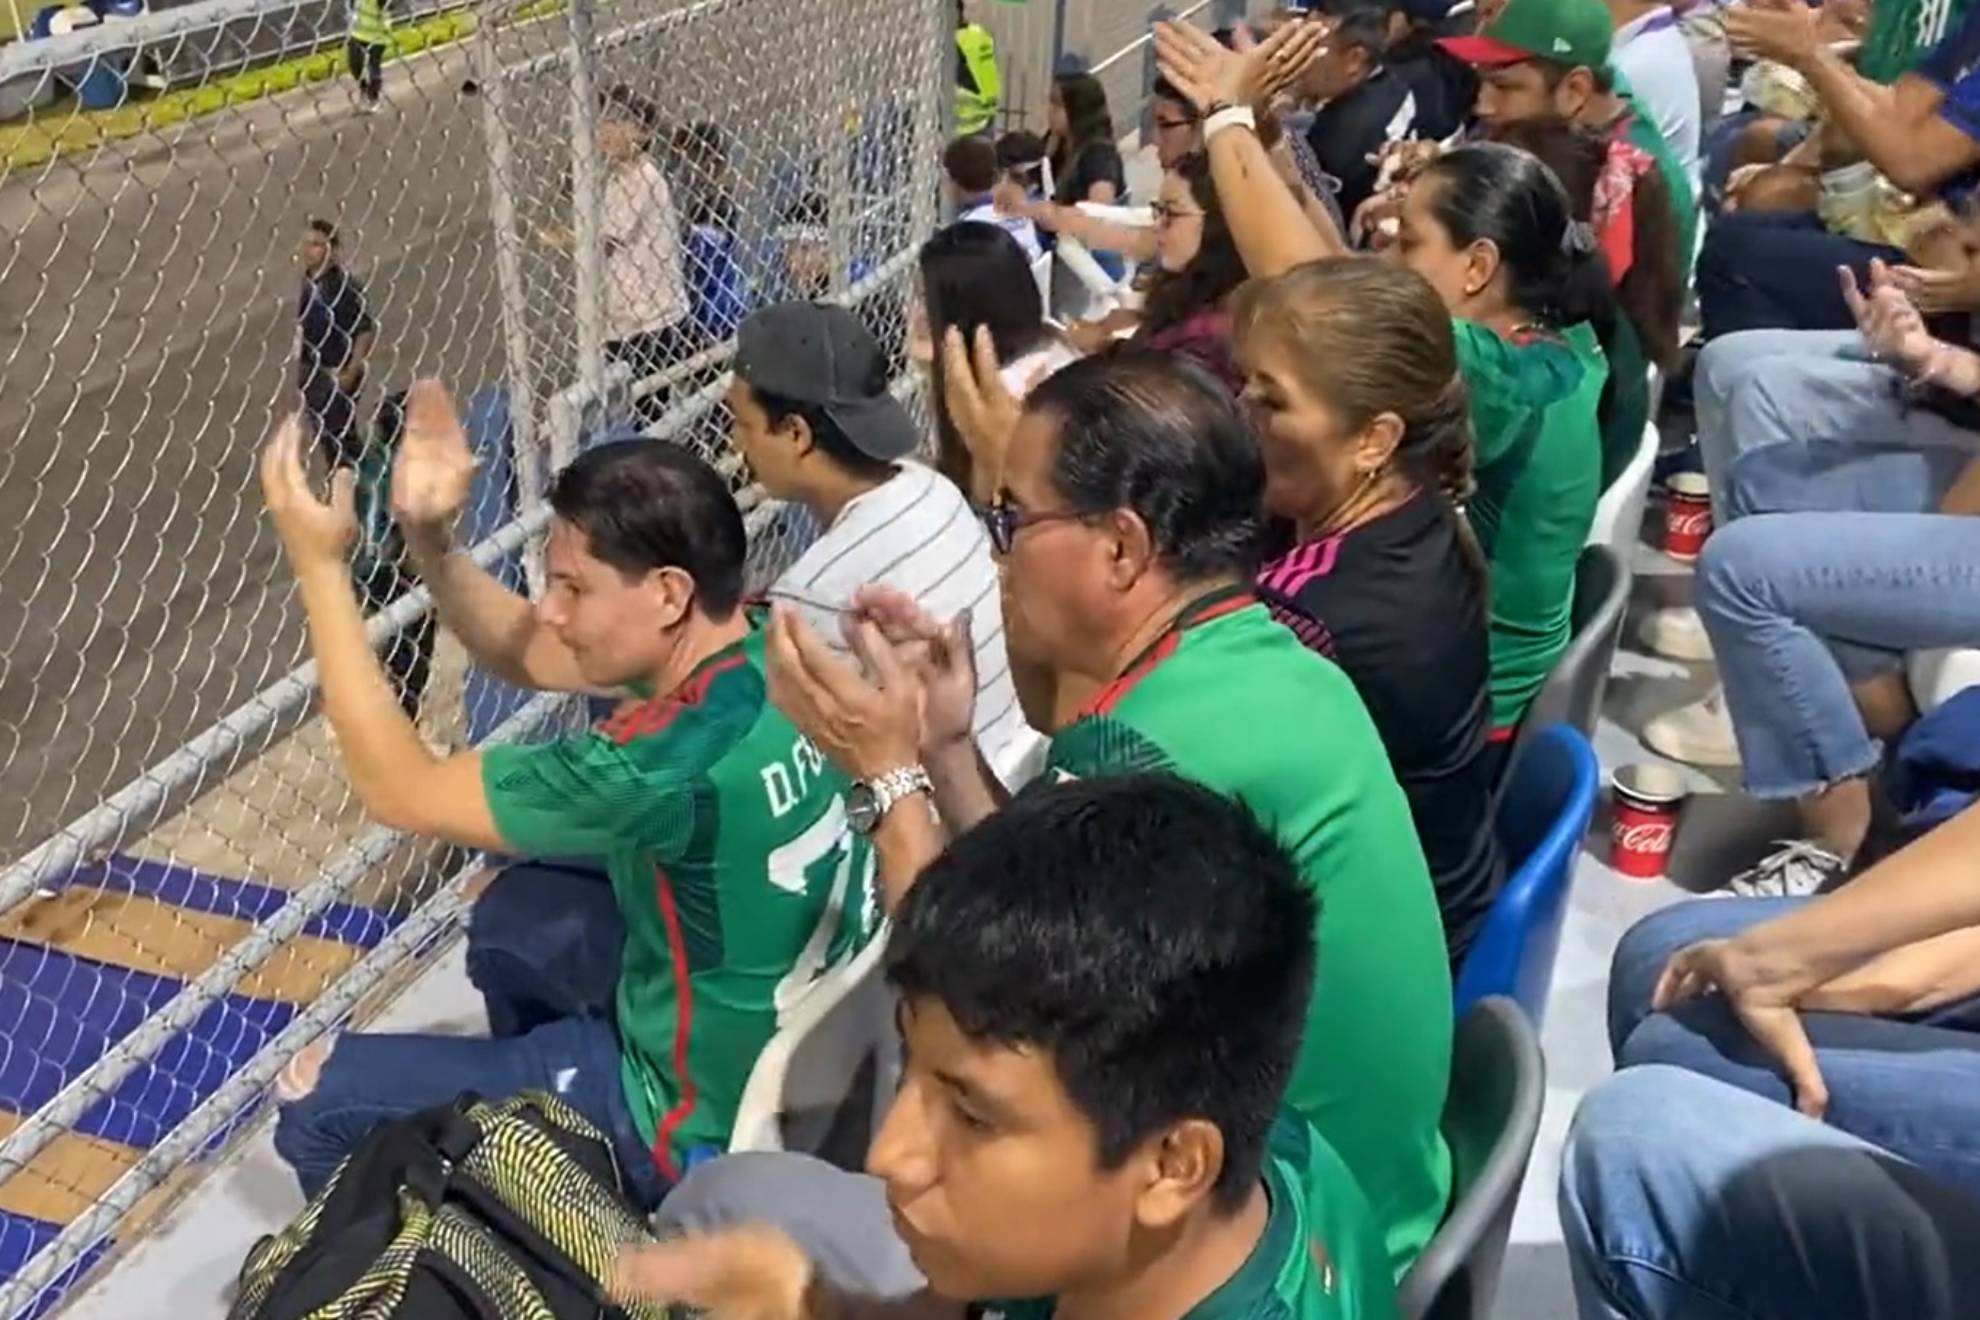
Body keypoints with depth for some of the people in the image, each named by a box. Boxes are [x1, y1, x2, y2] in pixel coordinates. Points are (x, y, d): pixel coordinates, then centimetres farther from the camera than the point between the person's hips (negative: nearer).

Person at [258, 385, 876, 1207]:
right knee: (513, 918, 27)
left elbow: (399, 790, -22)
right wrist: (428, 538, -10)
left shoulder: (670, 764, -36)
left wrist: (319, 566, -19)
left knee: (321, 1100, -1)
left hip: (713, 1120, -8)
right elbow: (524, 657, 4)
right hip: (789, 1036, 8)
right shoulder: (759, 648, -11)